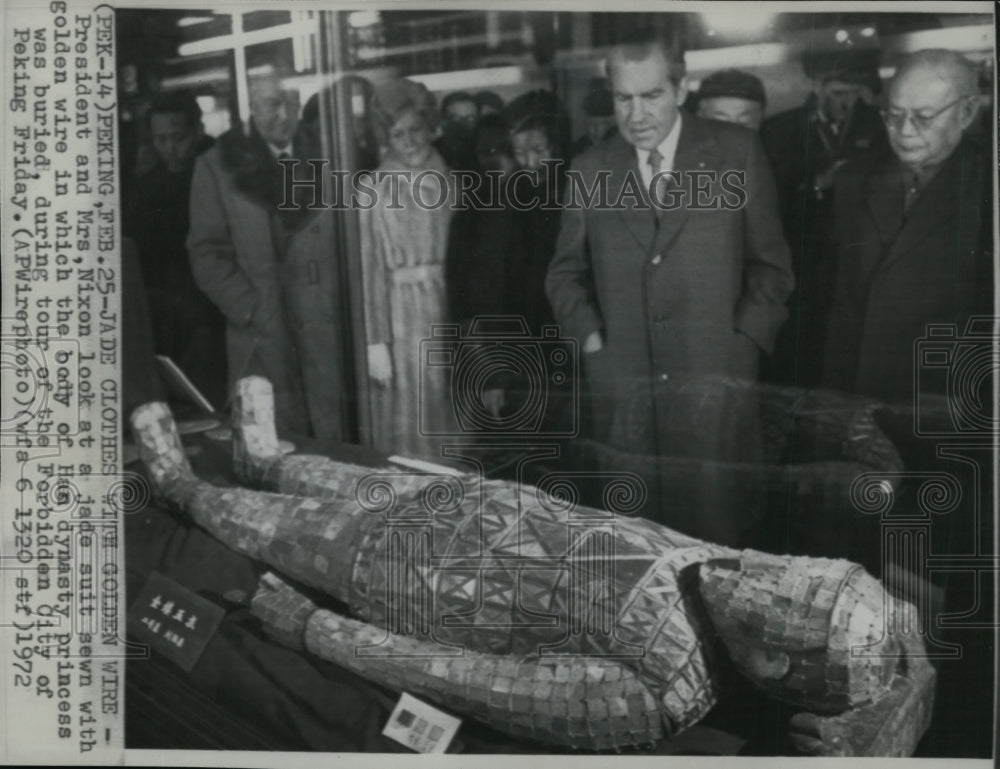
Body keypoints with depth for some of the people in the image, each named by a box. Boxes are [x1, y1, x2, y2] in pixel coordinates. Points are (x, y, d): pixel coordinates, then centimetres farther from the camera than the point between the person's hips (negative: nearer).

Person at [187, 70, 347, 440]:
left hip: (330, 335, 2)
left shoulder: (326, 154, 10)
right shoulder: (217, 166, 4)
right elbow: (206, 254, 2)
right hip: (262, 337, -1)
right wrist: (252, 311, -8)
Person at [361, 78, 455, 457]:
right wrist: (375, 342, -9)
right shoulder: (375, 190, -3)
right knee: (408, 430, 2)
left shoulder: (448, 181, 8)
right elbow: (369, 269, -5)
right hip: (402, 316, -3)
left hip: (449, 311, 4)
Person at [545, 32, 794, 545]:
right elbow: (566, 272, 16)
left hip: (714, 384, -1)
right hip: (622, 391, 2)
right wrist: (589, 334, 0)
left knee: (715, 539, 4)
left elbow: (770, 262, 6)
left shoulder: (736, 151, 3)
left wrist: (745, 342, -5)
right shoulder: (589, 170, 8)